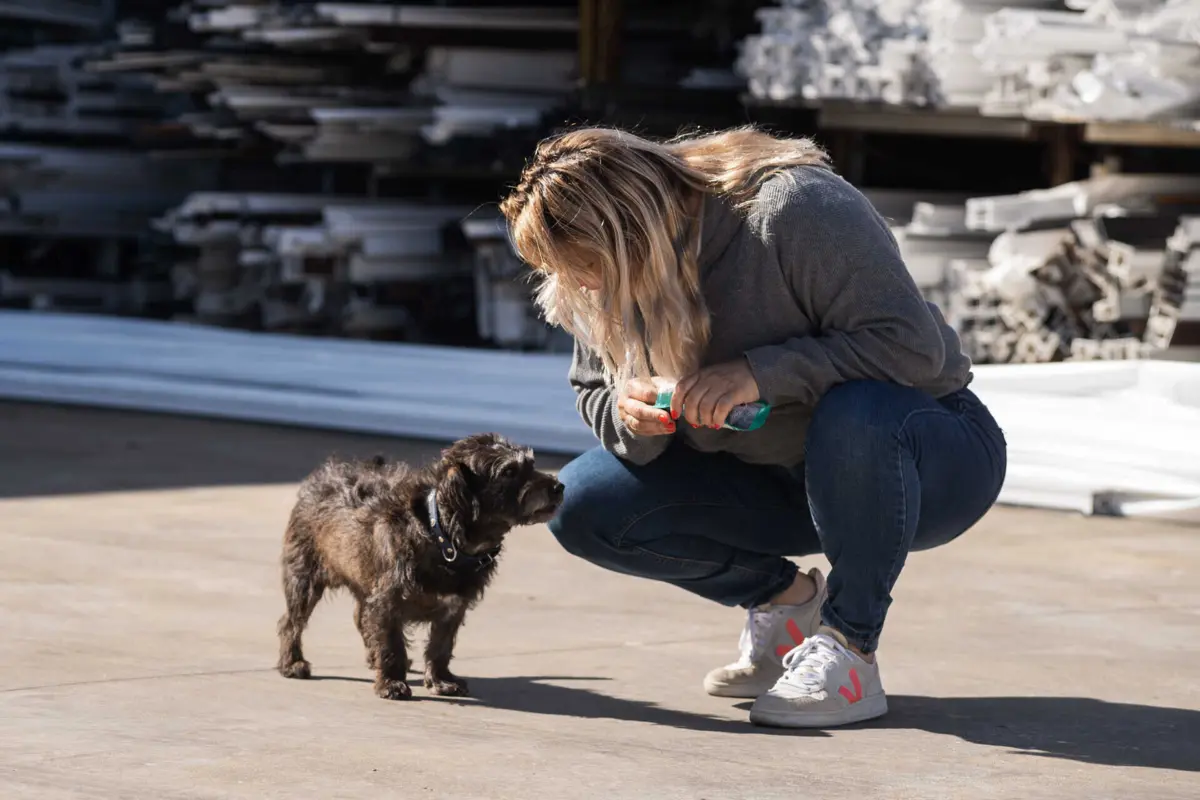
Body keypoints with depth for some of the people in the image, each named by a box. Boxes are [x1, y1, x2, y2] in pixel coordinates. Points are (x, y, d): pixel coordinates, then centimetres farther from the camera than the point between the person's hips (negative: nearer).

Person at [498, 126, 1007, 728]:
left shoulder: (792, 209, -27)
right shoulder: (607, 280, -7)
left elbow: (913, 346, -30)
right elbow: (595, 393, 1)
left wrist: (761, 372, -35)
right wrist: (630, 417, -24)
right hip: (774, 479, 6)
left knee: (856, 413, -42)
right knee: (582, 506, -12)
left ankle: (850, 646, -22)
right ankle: (787, 599, 4)